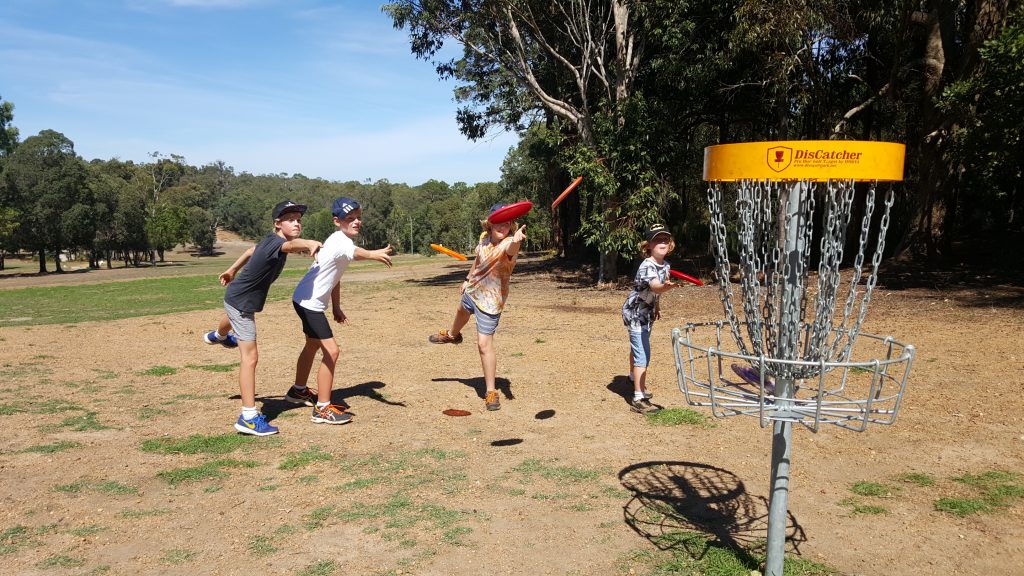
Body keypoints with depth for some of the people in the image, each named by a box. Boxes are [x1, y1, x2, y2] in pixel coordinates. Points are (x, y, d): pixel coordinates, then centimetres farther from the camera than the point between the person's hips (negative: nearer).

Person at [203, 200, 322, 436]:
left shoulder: (270, 240, -5)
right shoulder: (276, 242, -33)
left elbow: (251, 250, 14)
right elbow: (291, 244, -58)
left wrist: (232, 270, 30)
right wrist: (309, 243, -80)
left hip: (237, 297, 11)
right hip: (241, 302, -11)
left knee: (234, 317, 44)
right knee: (250, 357, -15)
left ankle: (218, 336, 81)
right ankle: (249, 417, -17)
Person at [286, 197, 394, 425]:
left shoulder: (341, 240, 7)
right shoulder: (339, 241, -24)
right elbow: (354, 253, -50)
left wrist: (336, 307, 18)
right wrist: (373, 255, -70)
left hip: (313, 302, 11)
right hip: (308, 302, -11)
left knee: (313, 345, 27)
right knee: (331, 351, -14)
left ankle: (298, 391, 48)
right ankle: (323, 409, -7)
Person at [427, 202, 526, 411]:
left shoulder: (509, 244, -30)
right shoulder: (484, 237, -11)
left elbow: (510, 249, -57)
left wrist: (515, 240, -79)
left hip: (490, 300, -8)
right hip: (473, 290, 8)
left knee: (484, 345, -13)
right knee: (461, 311, 38)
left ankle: (491, 392, 1)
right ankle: (452, 335, 74)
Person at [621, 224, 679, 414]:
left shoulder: (665, 265, -2)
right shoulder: (647, 266, -30)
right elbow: (654, 286, -51)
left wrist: (657, 306, 23)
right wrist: (666, 287, -71)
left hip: (647, 312, 9)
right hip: (635, 313, -9)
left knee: (637, 347, 30)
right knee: (642, 355, -14)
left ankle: (634, 377, 53)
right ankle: (638, 399, -13)